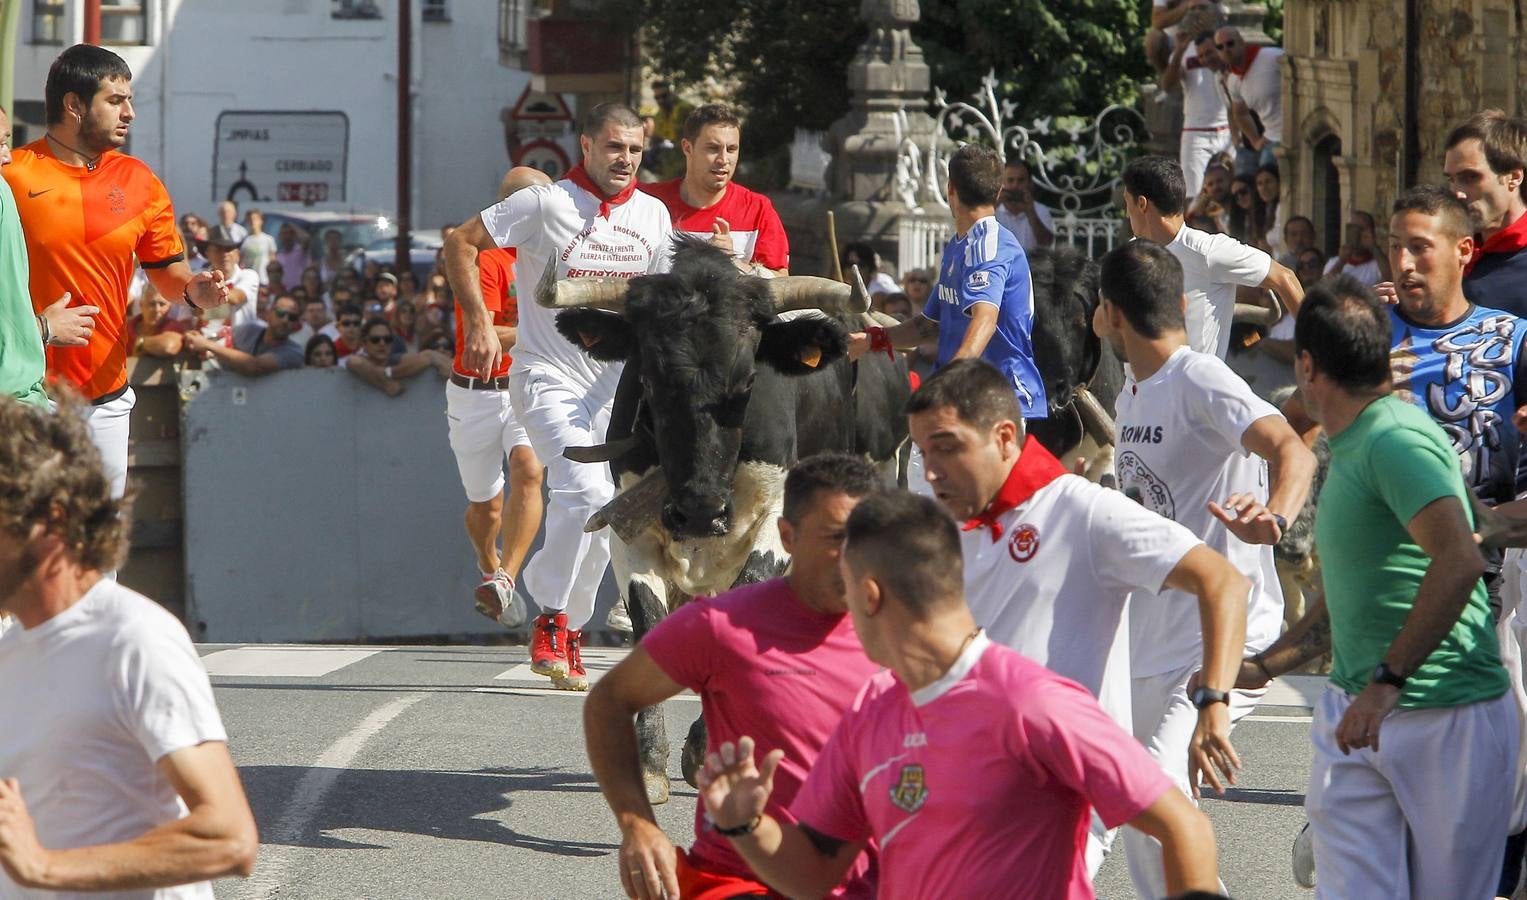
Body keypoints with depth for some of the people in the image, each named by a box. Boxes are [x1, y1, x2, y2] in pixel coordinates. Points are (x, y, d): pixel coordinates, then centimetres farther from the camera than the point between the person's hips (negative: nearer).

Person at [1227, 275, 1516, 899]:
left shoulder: (1396, 439, -16)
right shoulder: (1350, 450, 17)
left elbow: (1459, 562, -30)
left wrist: (1387, 682, -31)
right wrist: (1262, 667, 28)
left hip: (1446, 719, -9)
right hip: (1358, 713, 9)